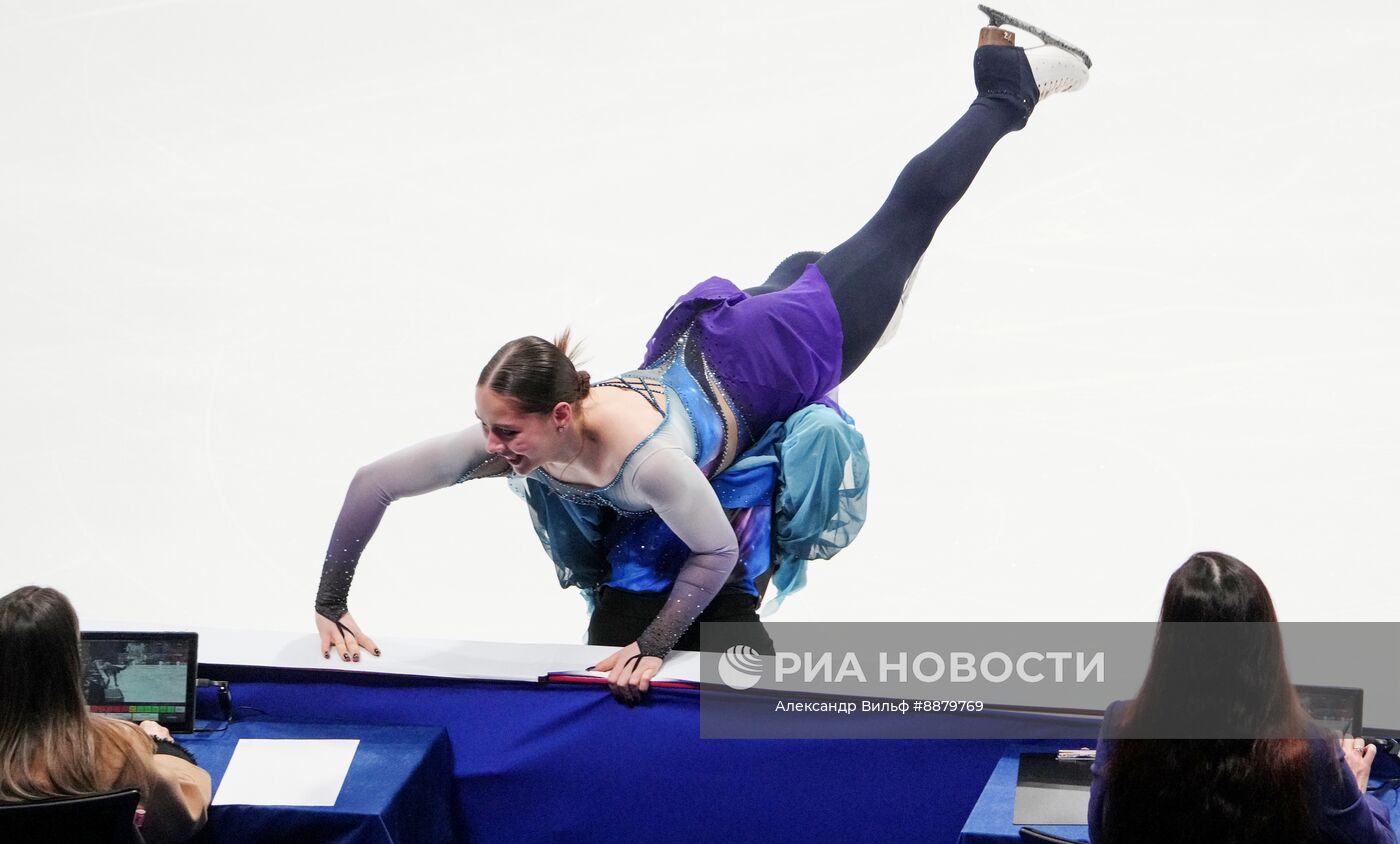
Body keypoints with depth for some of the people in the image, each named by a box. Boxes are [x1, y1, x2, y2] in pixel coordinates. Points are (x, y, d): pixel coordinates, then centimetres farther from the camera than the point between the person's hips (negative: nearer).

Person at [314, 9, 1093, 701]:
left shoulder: (646, 461, -45)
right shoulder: (507, 438, -31)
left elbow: (716, 553, -32)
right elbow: (373, 483, -26)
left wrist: (654, 646, -34)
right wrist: (330, 604, -28)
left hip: (774, 355, -5)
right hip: (696, 349, 5)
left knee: (905, 217, 16)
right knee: (793, 276, 37)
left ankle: (1008, 90, 37)